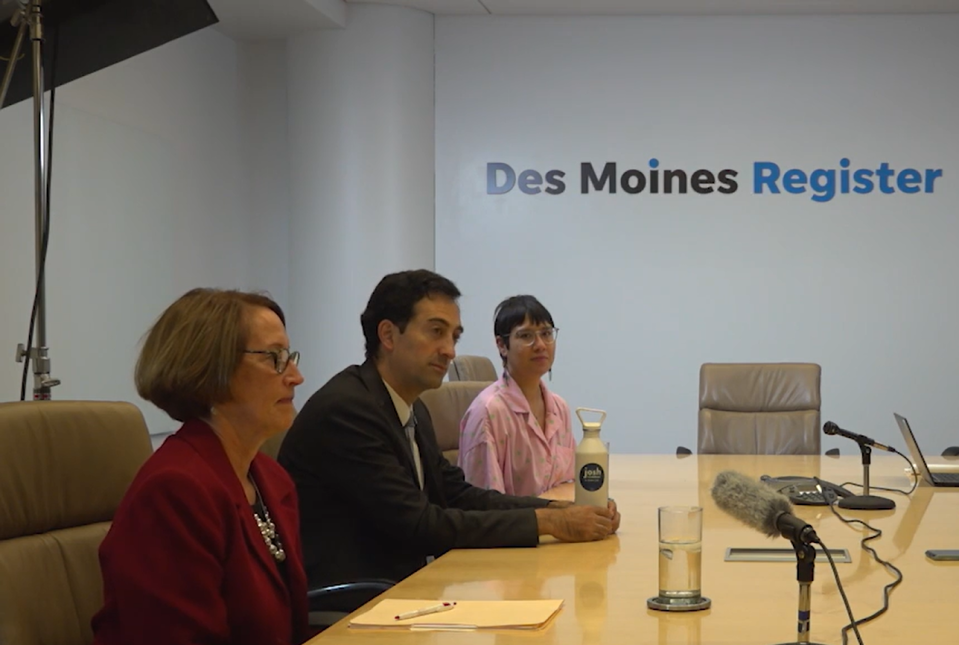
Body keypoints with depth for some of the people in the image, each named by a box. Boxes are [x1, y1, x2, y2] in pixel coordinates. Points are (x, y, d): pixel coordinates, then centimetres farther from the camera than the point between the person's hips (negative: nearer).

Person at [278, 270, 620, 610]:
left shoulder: (413, 410, 11)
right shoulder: (344, 409, -18)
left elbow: (459, 495, 14)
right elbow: (418, 526, -20)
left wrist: (559, 509, -2)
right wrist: (547, 522, -18)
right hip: (340, 607, -9)